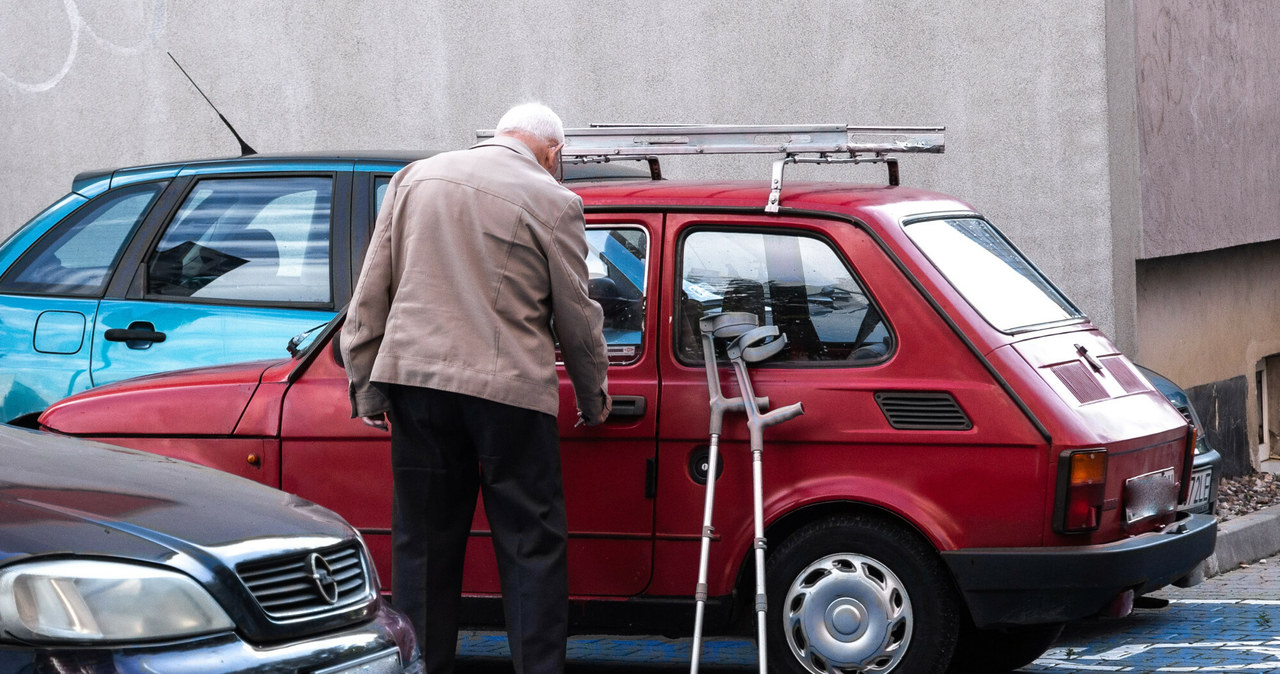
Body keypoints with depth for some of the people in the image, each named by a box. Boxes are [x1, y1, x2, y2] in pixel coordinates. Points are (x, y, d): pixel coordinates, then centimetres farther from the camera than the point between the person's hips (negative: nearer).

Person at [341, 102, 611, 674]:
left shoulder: (415, 178, 11)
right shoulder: (552, 202, -2)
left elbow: (371, 292, 11)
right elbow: (576, 316, 4)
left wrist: (366, 381, 15)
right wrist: (594, 398, 18)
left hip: (415, 372, 4)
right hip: (507, 386, -4)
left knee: (422, 541, 11)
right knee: (532, 546, 4)